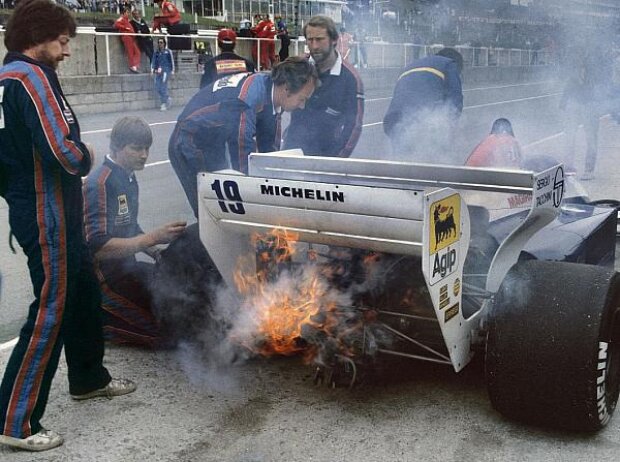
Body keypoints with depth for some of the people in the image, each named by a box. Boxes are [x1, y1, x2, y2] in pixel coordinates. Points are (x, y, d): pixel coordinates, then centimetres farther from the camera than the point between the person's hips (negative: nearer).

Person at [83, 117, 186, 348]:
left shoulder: (128, 178, 9)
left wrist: (158, 253, 4)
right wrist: (154, 237, -29)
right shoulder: (100, 184, -19)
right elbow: (99, 247, -27)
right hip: (105, 279, -9)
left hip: (126, 268, 9)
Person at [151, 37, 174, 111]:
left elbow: (172, 61, 6)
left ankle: (164, 103, -9)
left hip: (166, 70, -5)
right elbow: (153, 61, 11)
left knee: (163, 86, -14)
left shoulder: (168, 52, 4)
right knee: (157, 87, -1)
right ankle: (167, 99, 20)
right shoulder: (156, 52, 16)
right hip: (158, 71, 5)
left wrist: (172, 71, 3)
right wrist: (152, 68, -5)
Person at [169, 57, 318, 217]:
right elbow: (243, 152, -31)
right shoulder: (247, 101, -34)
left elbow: (269, 144, 3)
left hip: (214, 144, 9)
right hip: (190, 145, -9)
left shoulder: (272, 91, -7)